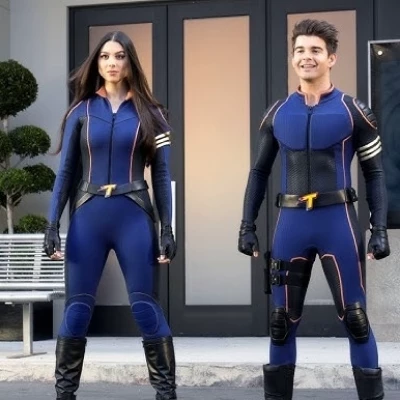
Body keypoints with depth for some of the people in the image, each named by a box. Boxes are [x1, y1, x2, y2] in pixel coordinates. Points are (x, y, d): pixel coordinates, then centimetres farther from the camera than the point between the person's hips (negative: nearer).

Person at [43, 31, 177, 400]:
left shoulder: (148, 112, 7)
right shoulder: (82, 111, 8)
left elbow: (161, 174, 6)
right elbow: (66, 172, 8)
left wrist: (167, 227, -2)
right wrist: (53, 223, 0)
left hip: (134, 217, -1)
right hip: (88, 217, 1)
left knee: (144, 307, -4)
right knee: (77, 309, 0)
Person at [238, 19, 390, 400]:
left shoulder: (352, 111, 1)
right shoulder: (277, 114, 9)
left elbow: (374, 174, 2)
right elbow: (259, 173, 15)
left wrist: (379, 229, -6)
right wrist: (247, 226, 8)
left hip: (337, 220, -3)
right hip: (291, 223, 3)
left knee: (355, 318, 0)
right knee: (282, 320, 8)